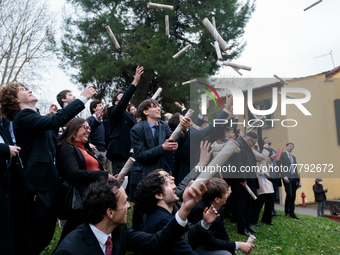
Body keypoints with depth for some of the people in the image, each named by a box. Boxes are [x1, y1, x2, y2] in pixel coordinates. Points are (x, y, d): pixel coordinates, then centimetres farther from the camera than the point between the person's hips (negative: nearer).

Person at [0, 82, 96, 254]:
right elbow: (55, 121, -27)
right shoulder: (23, 117, -12)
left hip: (48, 182, 9)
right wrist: (82, 98, -24)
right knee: (36, 239, -1)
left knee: (47, 234, 15)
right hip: (38, 186, -9)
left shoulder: (34, 116, 18)